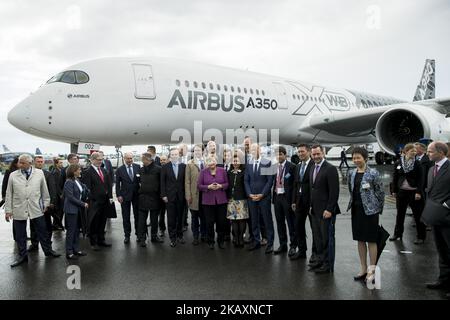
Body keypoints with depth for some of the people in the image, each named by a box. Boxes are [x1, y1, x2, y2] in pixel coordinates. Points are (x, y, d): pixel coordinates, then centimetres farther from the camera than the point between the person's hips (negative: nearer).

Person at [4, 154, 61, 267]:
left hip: (36, 209, 0)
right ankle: (22, 256, 24)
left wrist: (46, 203, 9)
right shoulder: (13, 175, 1)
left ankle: (48, 250, 27)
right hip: (18, 210, 1)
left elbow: (44, 189, 7)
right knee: (20, 235, 9)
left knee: (42, 232, 9)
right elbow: (9, 194, 4)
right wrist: (8, 210, 2)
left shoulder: (39, 173, 0)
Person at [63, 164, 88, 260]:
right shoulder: (69, 182, -14)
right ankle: (69, 253, 9)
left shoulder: (78, 181, 10)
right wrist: (83, 204, -15)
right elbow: (71, 197, -18)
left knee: (77, 230, 12)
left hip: (78, 209, 8)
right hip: (71, 209, -8)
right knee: (71, 230, 0)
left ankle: (76, 249, 22)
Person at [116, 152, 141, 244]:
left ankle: (138, 233, 21)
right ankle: (127, 235, 16)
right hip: (125, 195, -1)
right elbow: (117, 184, 0)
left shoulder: (138, 167, 1)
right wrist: (118, 195, -7)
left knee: (137, 215, 8)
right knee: (126, 217, 6)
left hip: (137, 194, 1)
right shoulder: (119, 169, -1)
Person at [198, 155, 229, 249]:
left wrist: (220, 186, -12)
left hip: (221, 200, 1)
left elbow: (227, 184, 8)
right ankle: (211, 241, 20)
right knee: (210, 222, 3)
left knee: (221, 221, 5)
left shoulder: (222, 171, 4)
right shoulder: (203, 172, 1)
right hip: (208, 201, -1)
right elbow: (199, 185, 0)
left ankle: (221, 241, 22)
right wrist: (208, 187, -15)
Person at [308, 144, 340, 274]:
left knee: (327, 238, 3)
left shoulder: (330, 169, -12)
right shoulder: (313, 169, 14)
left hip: (326, 211, -8)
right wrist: (312, 206, 13)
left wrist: (329, 210, -19)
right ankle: (320, 260, 28)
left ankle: (328, 265, 14)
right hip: (315, 210, 8)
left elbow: (334, 191, -17)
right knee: (317, 237, 15)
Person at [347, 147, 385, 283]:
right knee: (360, 240, 12)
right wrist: (353, 203, 13)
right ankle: (363, 269, 24)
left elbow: (380, 192, -6)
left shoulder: (373, 173, -11)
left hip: (370, 210, -5)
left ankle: (372, 270, 15)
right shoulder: (351, 173, 5)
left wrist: (378, 209, -3)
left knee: (371, 240, 3)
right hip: (356, 210, 6)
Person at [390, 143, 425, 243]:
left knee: (418, 214, 4)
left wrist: (419, 192, -14)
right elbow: (395, 178, 6)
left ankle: (421, 236, 16)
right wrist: (394, 190, 4)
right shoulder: (398, 163, 2)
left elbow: (421, 179, -7)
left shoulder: (417, 163, -5)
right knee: (400, 214, 13)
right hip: (401, 192, 3)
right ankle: (397, 233, 26)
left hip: (414, 192, -3)